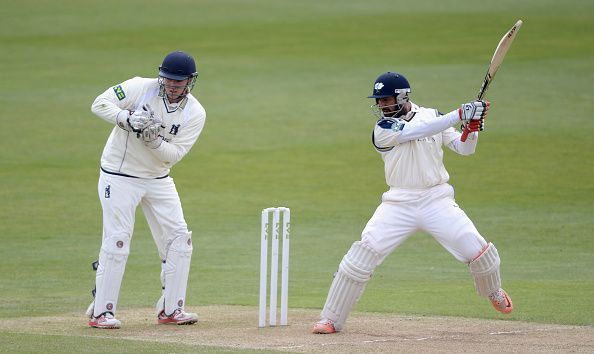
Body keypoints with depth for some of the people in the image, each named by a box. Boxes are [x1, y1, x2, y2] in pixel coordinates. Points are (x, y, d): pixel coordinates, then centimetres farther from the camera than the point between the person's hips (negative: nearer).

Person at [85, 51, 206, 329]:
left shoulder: (195, 113, -7)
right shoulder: (140, 88, -14)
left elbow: (175, 154, -13)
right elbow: (100, 104, -16)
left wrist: (154, 140, -31)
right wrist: (128, 119, -31)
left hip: (158, 179, 5)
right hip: (119, 177, -5)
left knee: (179, 238, 1)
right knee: (116, 241, -11)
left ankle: (170, 309, 11)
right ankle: (101, 312, -4)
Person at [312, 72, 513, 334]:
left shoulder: (431, 116, 6)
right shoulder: (383, 128, -7)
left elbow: (463, 148, 5)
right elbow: (418, 131, -22)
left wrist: (473, 127, -16)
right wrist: (460, 114, -28)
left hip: (437, 201, 2)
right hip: (399, 203, -2)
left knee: (476, 249, -7)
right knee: (362, 256, -14)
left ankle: (494, 292, 27)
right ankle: (331, 319, -5)